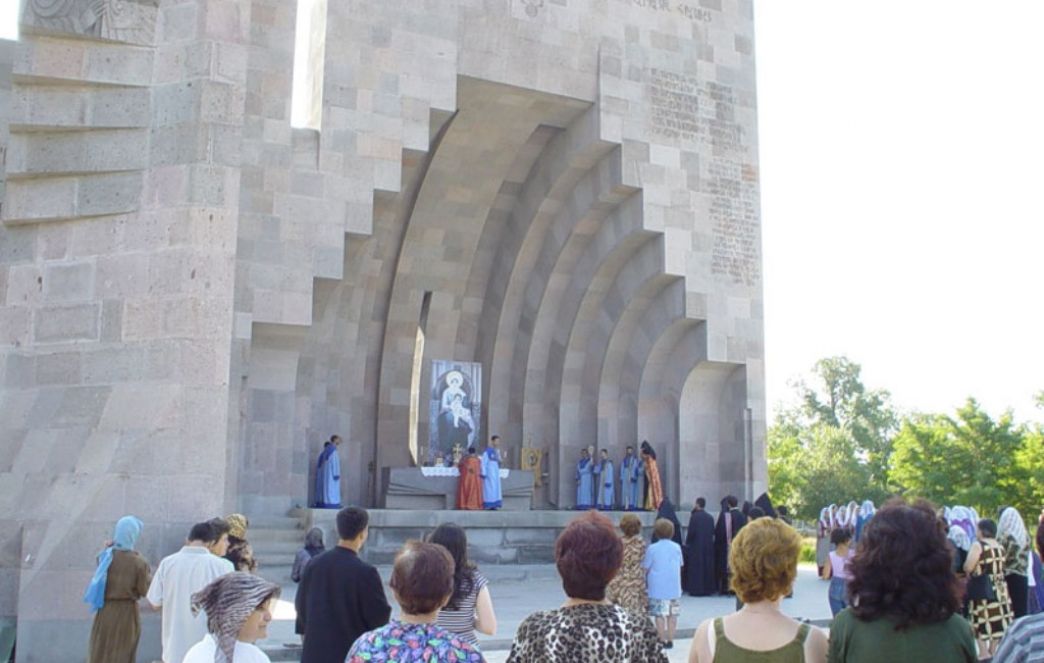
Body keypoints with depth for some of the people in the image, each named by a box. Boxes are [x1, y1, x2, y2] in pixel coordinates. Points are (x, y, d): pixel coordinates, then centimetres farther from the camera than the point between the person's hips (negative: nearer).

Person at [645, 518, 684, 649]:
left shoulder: (652, 548, -6)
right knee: (672, 615, 7)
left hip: (658, 588, -3)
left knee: (660, 615, 1)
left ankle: (662, 641, 3)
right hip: (674, 588, 3)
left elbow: (645, 569, -3)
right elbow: (679, 567, 13)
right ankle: (670, 640, 10)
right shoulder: (677, 547, 5)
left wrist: (646, 580, 15)